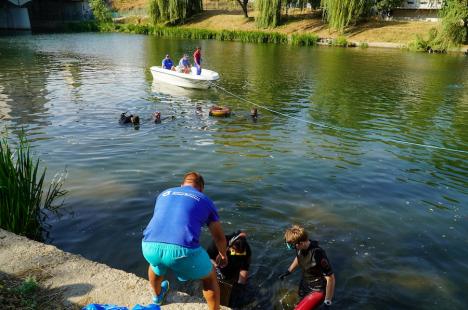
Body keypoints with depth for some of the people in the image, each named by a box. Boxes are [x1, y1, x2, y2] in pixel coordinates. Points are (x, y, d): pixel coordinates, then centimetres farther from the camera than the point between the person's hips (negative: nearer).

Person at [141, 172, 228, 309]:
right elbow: (219, 237, 27)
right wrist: (223, 255, 48)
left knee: (155, 263, 41)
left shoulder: (164, 194, 28)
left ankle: (158, 295, 64)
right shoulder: (205, 200, 20)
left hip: (149, 246, 5)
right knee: (210, 277, 25)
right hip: (183, 249, -4)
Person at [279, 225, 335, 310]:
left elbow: (330, 278, -25)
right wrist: (288, 272, 15)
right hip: (305, 286, 7)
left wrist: (328, 302, -17)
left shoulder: (318, 254, -34)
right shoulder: (300, 248, -14)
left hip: (317, 291, -7)